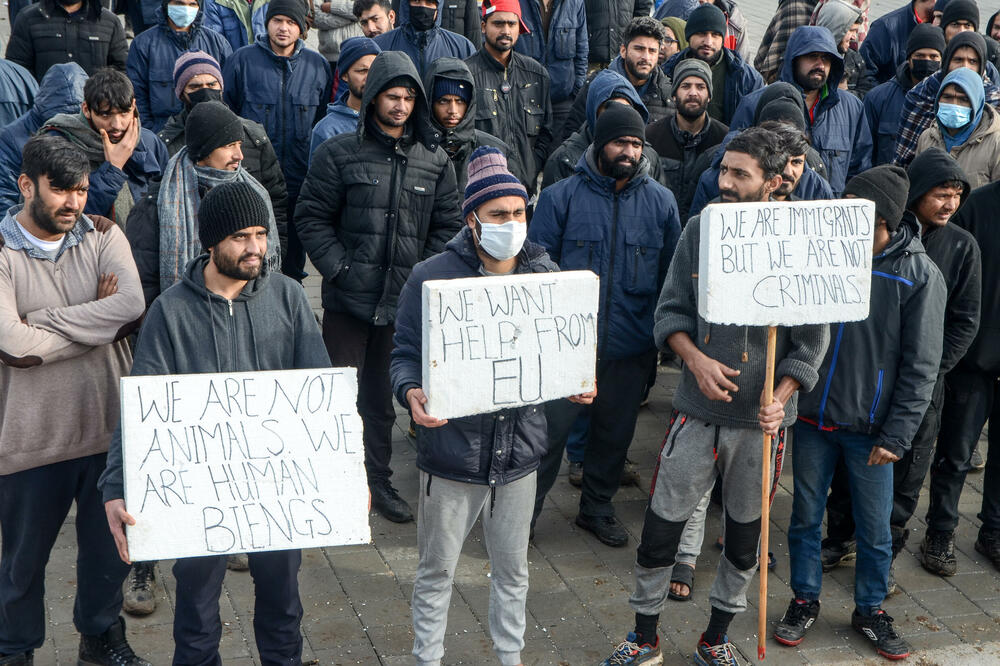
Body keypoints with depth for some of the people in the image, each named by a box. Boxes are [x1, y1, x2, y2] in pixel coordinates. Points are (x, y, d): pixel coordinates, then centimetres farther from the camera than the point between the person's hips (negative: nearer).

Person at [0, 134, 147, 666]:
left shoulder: (102, 237, -1)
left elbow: (133, 307, -19)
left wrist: (44, 324, -18)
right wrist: (96, 315, -15)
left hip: (109, 427, 3)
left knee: (110, 546, 19)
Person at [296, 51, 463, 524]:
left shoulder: (435, 160, 7)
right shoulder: (339, 153, -2)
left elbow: (447, 224, 10)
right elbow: (312, 218, -2)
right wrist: (339, 268, -11)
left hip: (404, 301, 3)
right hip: (348, 298, -3)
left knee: (383, 395, 14)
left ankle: (378, 481, 26)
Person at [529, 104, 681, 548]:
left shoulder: (660, 202, 5)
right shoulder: (561, 196, -2)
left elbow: (673, 273, 11)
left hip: (631, 347, 3)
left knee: (615, 432, 16)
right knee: (549, 428, 0)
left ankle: (597, 508, 35)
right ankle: (526, 508, 19)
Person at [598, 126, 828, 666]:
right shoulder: (700, 228, -3)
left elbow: (812, 339, -3)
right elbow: (670, 311, 3)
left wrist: (779, 399, -15)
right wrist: (696, 358, -14)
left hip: (762, 418, 0)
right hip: (698, 408, 1)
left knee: (746, 529, 14)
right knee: (661, 524, 4)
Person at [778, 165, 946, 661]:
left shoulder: (919, 275, -10)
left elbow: (921, 366, -7)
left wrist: (896, 435, -10)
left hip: (869, 429, -2)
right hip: (812, 418, 2)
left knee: (875, 529, 10)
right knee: (805, 517, 13)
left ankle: (870, 610, 31)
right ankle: (804, 601, 32)